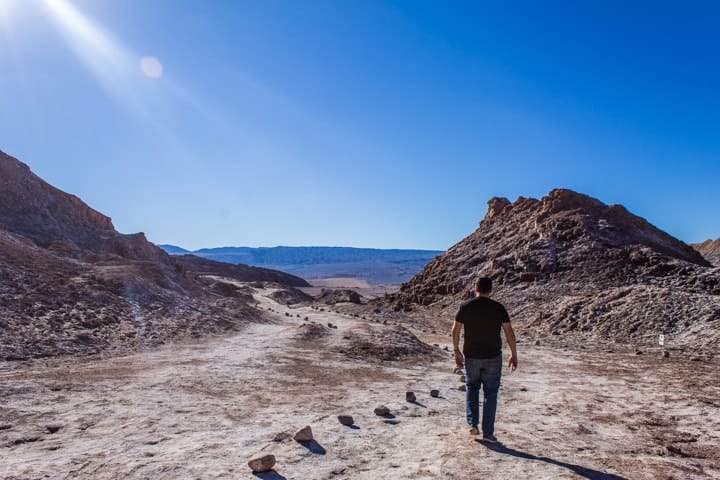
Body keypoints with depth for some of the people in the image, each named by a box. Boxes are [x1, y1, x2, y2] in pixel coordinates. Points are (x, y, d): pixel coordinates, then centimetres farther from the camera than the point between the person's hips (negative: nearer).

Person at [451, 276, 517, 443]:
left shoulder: (466, 306, -4)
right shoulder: (498, 308, -5)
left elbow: (455, 331, -2)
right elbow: (509, 332, -4)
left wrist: (457, 351, 8)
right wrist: (514, 354, 4)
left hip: (471, 356, 1)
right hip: (493, 356, 0)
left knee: (472, 388, 21)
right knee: (490, 393, 10)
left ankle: (473, 424, 12)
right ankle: (488, 433, 12)